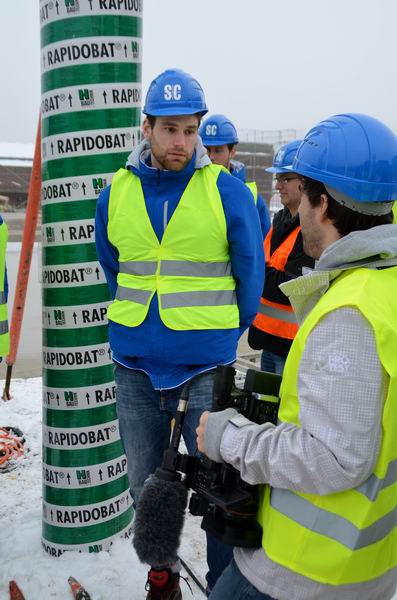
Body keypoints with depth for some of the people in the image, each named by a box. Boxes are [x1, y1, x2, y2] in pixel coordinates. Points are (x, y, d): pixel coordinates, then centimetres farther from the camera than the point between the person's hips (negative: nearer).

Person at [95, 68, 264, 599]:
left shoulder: (226, 190, -7)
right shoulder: (116, 192, 3)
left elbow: (250, 271, 2)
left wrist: (226, 333, 8)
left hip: (207, 368, -3)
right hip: (135, 367, 4)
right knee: (146, 486, 16)